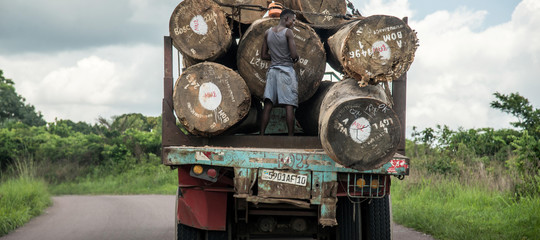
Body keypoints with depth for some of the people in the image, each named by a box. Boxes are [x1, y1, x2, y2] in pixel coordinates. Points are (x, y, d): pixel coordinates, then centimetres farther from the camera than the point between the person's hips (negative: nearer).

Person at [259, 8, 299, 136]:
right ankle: (290, 138, -5)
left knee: (268, 105, 4)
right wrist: (295, 58, 8)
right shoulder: (288, 32, -8)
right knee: (289, 106, -4)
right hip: (286, 70, -5)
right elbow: (294, 55, -13)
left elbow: (263, 55, 12)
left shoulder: (268, 32, 9)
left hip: (272, 70, 5)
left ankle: (262, 135, 1)